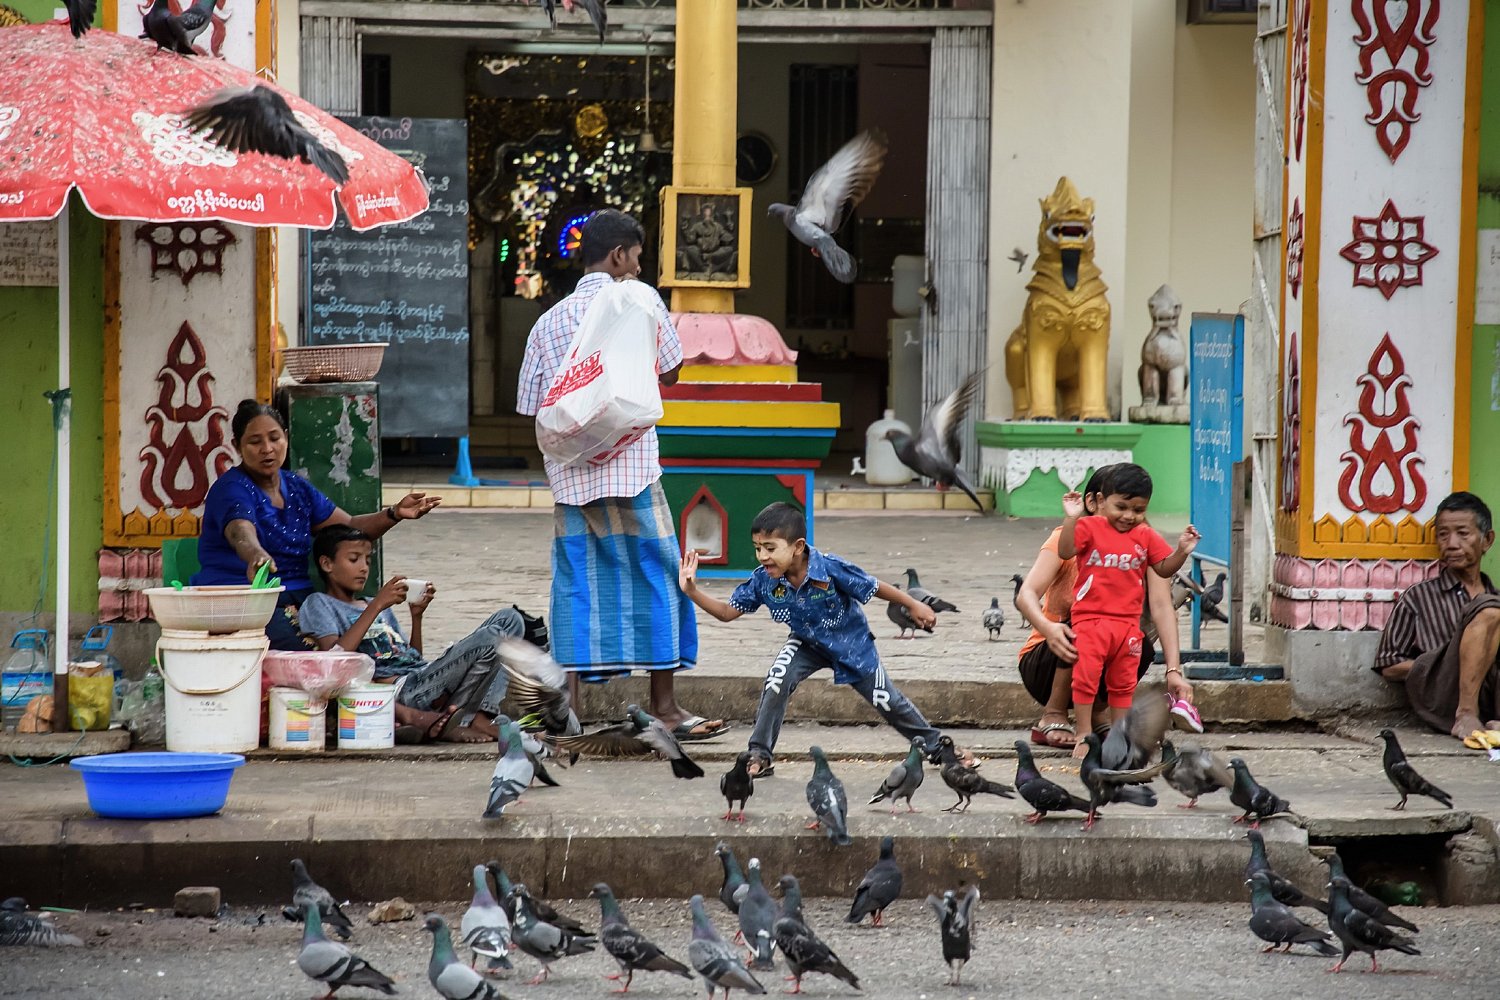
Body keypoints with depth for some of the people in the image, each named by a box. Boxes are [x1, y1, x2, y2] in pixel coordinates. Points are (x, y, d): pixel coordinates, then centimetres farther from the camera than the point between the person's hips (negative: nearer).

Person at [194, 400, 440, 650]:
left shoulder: (297, 488, 17)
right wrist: (256, 556, -52)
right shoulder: (231, 489, -6)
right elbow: (242, 535, -28)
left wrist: (394, 514, -3)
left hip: (297, 600, 7)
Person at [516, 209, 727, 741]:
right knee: (656, 578, 4)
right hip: (631, 470, -4)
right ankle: (664, 705, 5)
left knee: (576, 587, 4)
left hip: (569, 476, 4)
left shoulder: (549, 322, 10)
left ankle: (568, 710, -1)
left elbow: (532, 405, 11)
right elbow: (670, 372, 11)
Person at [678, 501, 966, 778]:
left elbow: (874, 587, -22)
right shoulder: (763, 580, -24)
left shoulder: (830, 569, -36)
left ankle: (935, 745, 32)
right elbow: (727, 612, -15)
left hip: (851, 644, -2)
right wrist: (692, 592, -30)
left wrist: (914, 606, -11)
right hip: (808, 643, 3)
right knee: (776, 681, -23)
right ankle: (760, 756, -11)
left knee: (886, 700, 9)